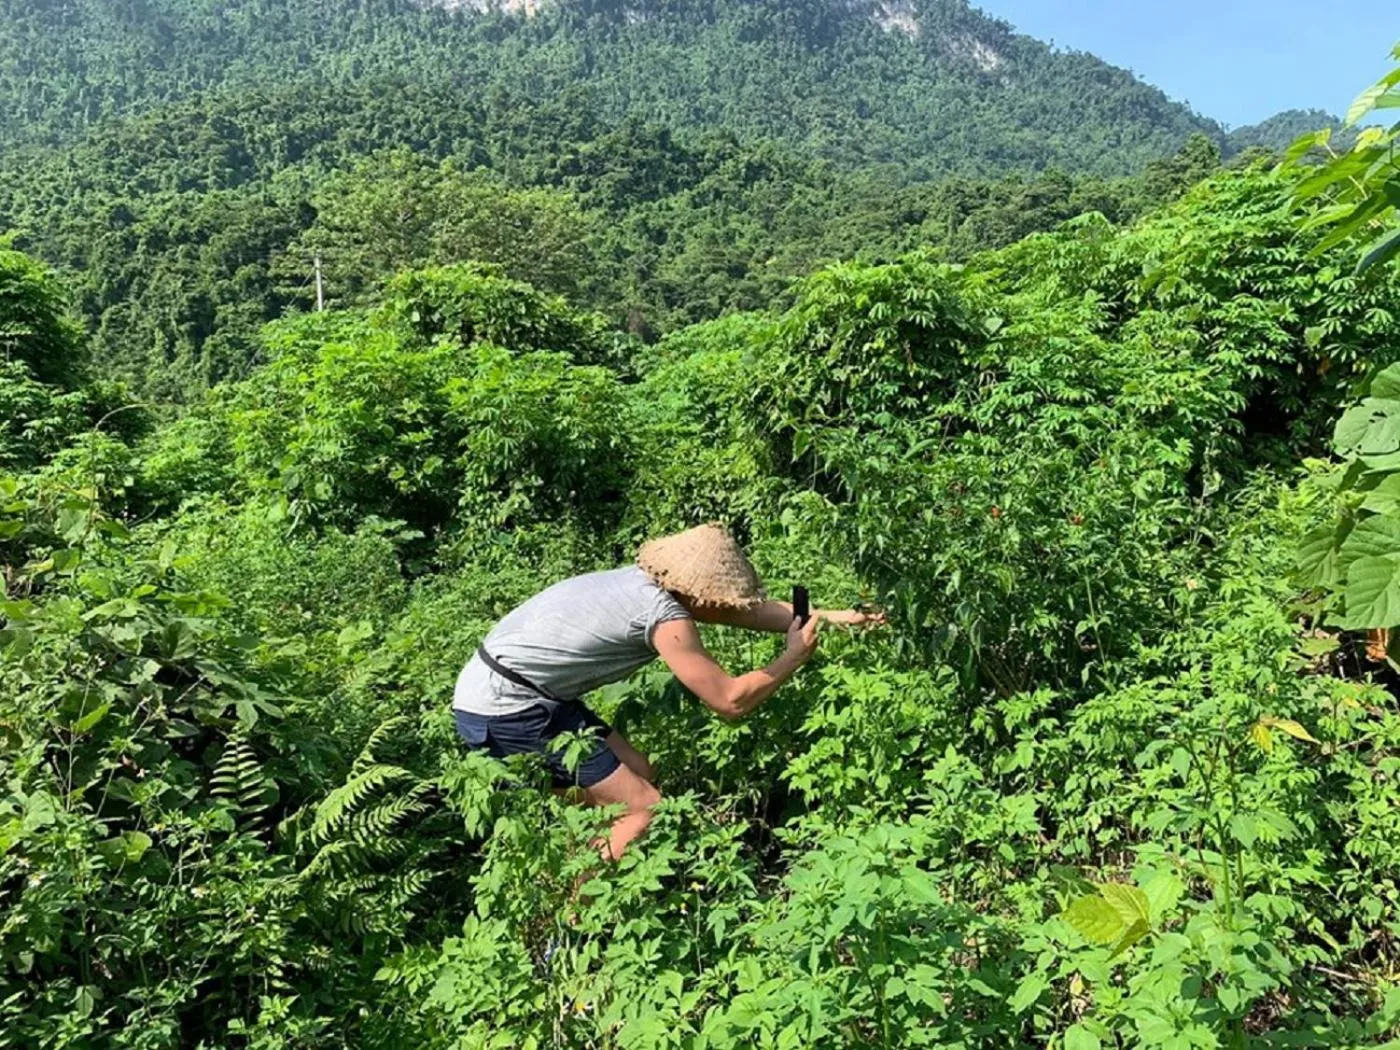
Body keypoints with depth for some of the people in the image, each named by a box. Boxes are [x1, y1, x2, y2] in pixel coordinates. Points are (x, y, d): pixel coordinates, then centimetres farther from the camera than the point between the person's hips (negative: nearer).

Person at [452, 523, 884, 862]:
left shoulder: (653, 583, 5)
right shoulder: (666, 617, -21)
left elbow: (750, 610, 14)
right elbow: (731, 701, -15)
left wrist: (832, 616, 16)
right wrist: (796, 654, -2)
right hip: (504, 706, -10)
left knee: (637, 774, 16)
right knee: (644, 810, -7)